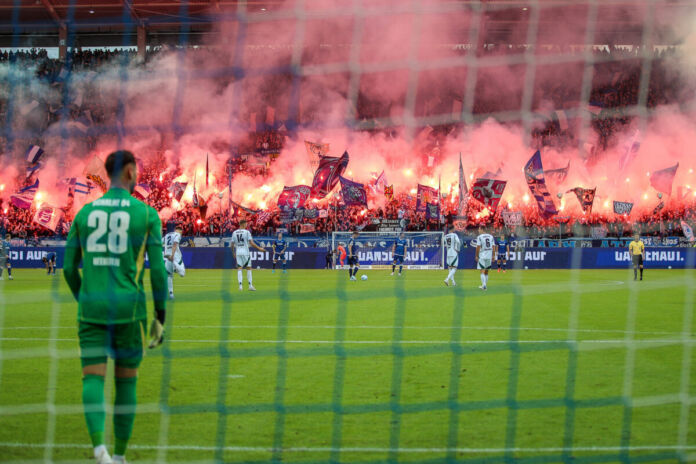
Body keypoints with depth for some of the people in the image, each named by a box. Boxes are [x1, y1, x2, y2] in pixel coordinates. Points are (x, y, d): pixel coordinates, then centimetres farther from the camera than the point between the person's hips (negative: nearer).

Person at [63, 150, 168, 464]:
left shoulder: (85, 213, 8)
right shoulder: (147, 215, -2)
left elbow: (69, 268, 10)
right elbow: (157, 270, -4)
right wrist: (160, 318, 5)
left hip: (91, 307, 2)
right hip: (129, 308, -2)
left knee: (93, 379, -3)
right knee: (127, 380, 14)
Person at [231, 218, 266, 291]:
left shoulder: (234, 233, 6)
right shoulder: (247, 232, -7)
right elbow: (251, 243, -12)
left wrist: (233, 253, 22)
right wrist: (259, 248, -3)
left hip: (238, 252, 3)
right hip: (245, 252, -3)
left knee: (239, 269, 2)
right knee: (248, 268, 7)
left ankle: (240, 286, -8)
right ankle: (250, 285, 7)